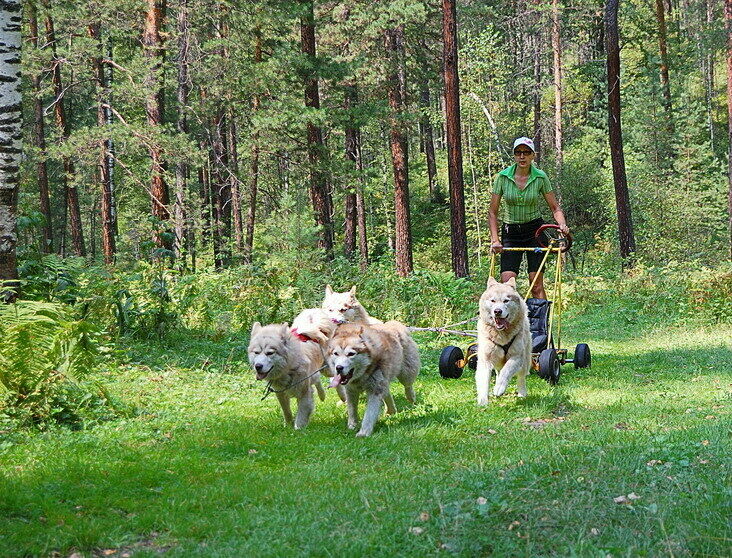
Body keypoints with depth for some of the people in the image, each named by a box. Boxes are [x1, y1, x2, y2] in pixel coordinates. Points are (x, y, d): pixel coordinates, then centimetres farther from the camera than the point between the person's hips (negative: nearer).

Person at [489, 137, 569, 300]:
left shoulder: (540, 177, -5)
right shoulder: (503, 177, -5)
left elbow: (555, 208, 1)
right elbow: (493, 212, -3)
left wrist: (562, 225, -20)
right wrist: (494, 240, -13)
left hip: (535, 231, -1)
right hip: (510, 232, 1)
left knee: (536, 283, -5)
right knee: (506, 282, -11)